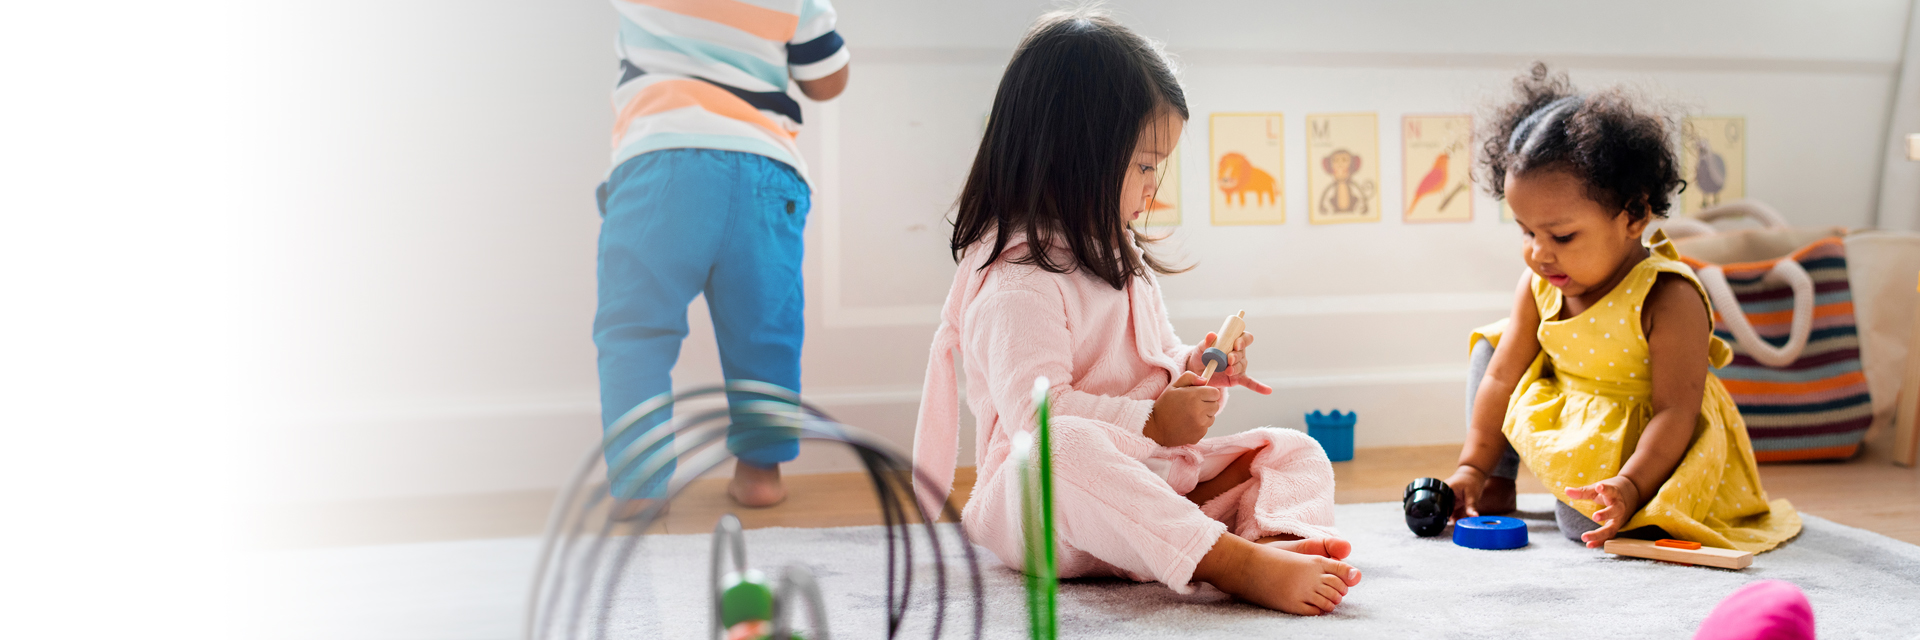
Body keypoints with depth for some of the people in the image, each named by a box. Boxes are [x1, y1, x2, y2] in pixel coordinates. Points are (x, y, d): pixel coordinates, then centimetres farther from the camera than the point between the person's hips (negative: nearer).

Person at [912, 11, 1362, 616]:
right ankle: (1232, 561, -51)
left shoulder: (1118, 255, 18)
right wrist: (1152, 423, -22)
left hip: (1149, 478, 10)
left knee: (1295, 452, 0)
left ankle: (1281, 539, -35)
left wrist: (1193, 368, 6)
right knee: (1070, 447, -42)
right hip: (1041, 501, -9)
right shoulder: (1017, 281, -15)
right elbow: (1036, 411, -26)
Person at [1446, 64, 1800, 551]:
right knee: (1492, 343, 5)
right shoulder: (1539, 284, -7)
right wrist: (1474, 466, -3)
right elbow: (1502, 378, -1)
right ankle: (1498, 482, 10)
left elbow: (1676, 411, -27)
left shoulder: (1668, 299, -27)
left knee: (1588, 523, -28)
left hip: (1648, 444, -7)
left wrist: (1630, 486, -38)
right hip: (1562, 421, 7)